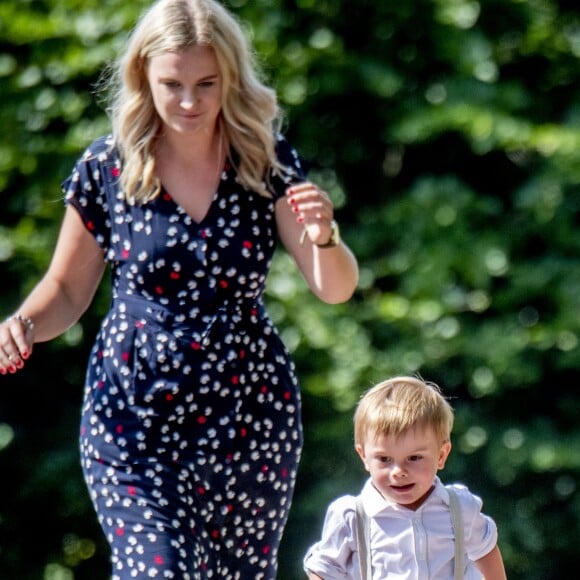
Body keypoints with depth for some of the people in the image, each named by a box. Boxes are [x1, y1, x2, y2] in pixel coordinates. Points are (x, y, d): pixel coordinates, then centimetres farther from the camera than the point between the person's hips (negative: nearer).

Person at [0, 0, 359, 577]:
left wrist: (323, 238, -26)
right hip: (132, 415, -1)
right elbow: (67, 287, 9)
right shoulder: (107, 168, -3)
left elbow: (335, 289, -4)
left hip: (248, 416, 1)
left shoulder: (267, 163, -2)